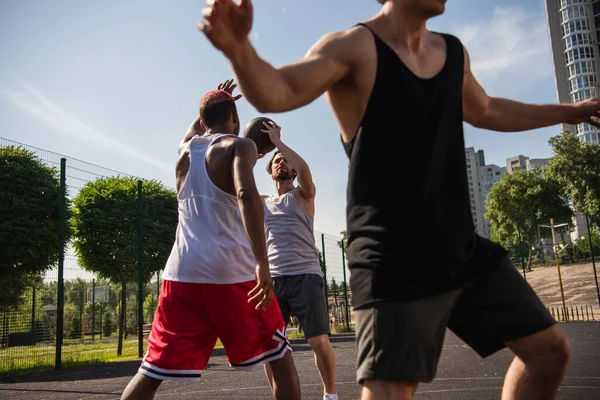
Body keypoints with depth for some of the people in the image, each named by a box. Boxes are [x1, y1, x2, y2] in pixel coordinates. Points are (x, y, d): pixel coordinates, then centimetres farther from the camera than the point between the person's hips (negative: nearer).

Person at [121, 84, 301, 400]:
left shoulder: (185, 149, 19)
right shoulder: (240, 146, 2)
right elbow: (247, 195, -19)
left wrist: (207, 109, 57)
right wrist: (263, 264, -22)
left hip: (182, 273, 5)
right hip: (234, 273, -4)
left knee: (150, 374, 12)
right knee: (280, 358, 15)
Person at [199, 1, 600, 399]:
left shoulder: (454, 52, 12)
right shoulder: (354, 47, -10)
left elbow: (484, 110, 30)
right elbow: (277, 93, -25)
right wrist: (238, 48, -47)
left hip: (464, 250, 8)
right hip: (393, 263, -7)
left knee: (550, 349, 15)